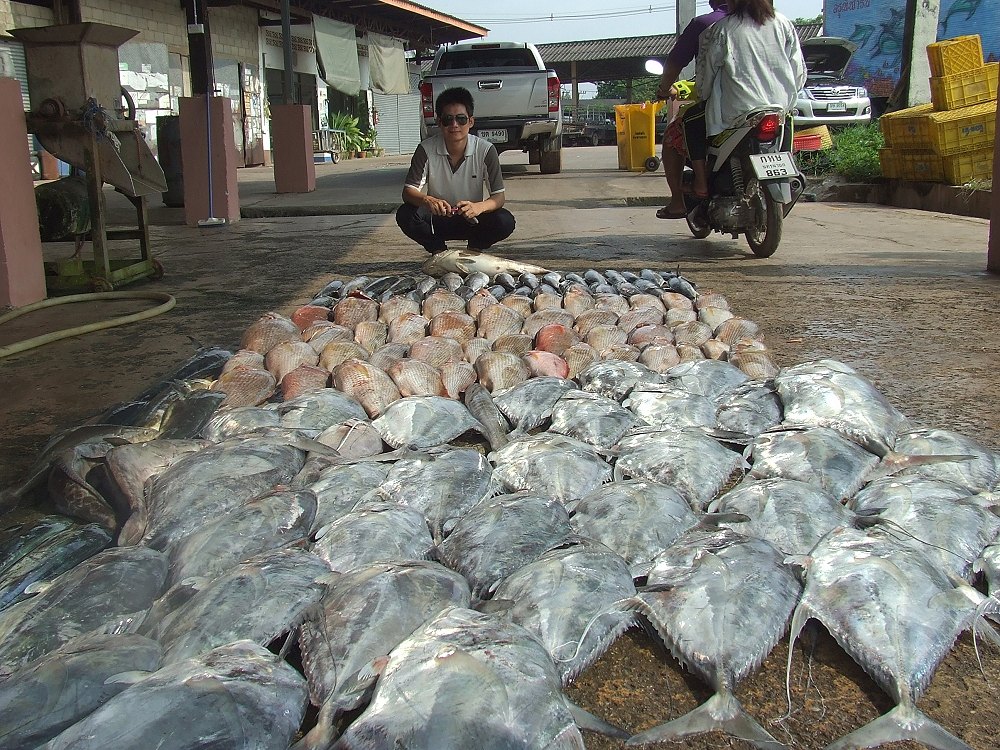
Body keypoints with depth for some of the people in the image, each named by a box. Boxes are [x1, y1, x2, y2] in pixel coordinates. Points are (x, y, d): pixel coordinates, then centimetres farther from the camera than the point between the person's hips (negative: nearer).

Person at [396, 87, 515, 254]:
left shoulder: (486, 150, -15)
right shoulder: (426, 149, -14)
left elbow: (498, 197, -17)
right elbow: (408, 191, -18)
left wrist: (478, 207, -41)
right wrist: (426, 200, -43)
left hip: (472, 221, 0)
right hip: (437, 219, 0)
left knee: (505, 221, -28)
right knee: (405, 214, -28)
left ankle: (475, 249, 3)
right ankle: (438, 250, -1)